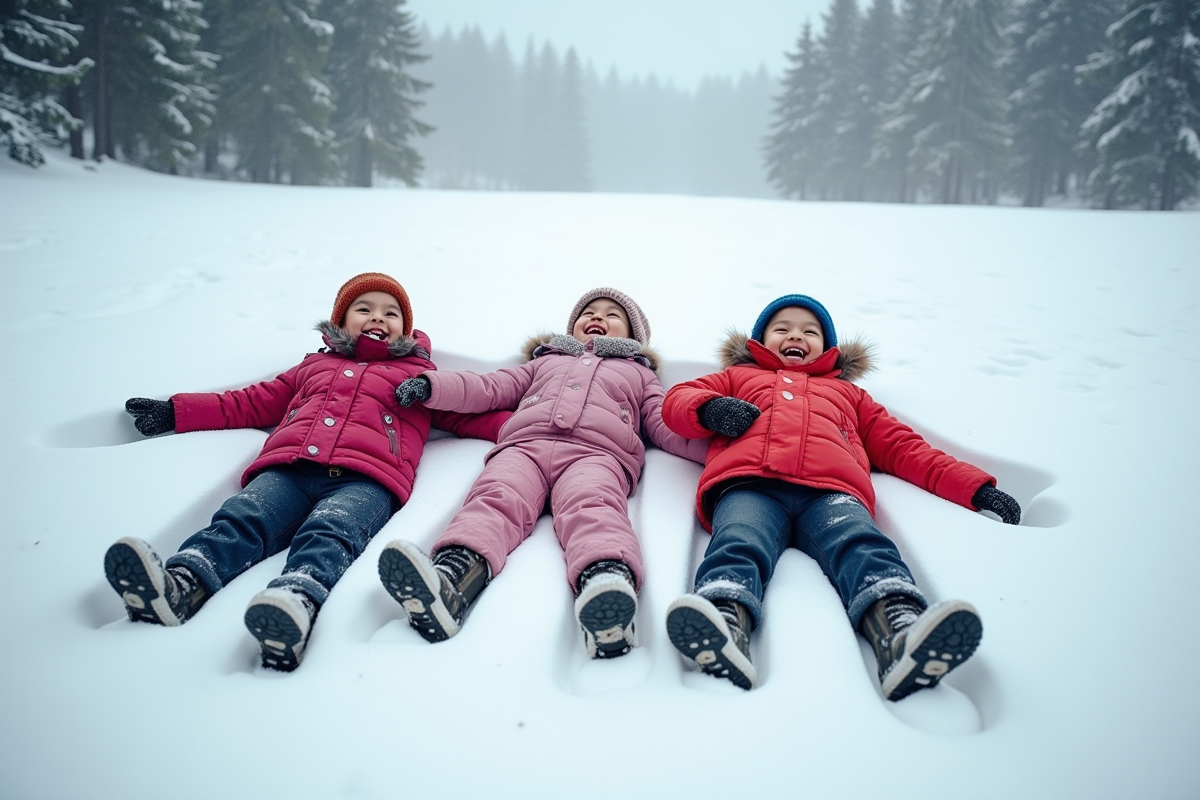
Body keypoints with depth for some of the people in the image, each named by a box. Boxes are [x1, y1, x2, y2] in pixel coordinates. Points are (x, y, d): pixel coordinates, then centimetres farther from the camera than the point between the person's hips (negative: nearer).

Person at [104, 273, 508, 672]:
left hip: (364, 479, -3)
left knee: (328, 534, -35)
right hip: (287, 470, 3)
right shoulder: (315, 365, 39)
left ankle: (299, 600, -62)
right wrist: (177, 412, 35)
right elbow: (252, 403, 41)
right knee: (239, 518, -27)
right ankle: (180, 583, -51)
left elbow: (469, 415, 29)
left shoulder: (418, 375, 34)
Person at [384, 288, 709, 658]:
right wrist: (430, 385, 15)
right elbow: (490, 388, 32)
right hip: (524, 445, 2)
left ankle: (609, 583, -67)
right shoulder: (545, 361, 42)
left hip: (597, 453, -1)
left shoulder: (639, 374, 39)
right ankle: (448, 578, -60)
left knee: (592, 506, -36)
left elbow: (667, 428, 25)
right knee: (496, 496, -32)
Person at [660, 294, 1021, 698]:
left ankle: (900, 634, -60)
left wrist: (976, 487, 24)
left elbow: (903, 447, 37)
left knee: (864, 547, -33)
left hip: (830, 490, 1)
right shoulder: (738, 376, 42)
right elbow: (676, 399, 30)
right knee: (738, 545, -35)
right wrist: (709, 408, 4)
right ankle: (725, 625, -64)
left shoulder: (847, 391, 45)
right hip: (749, 485, -1)